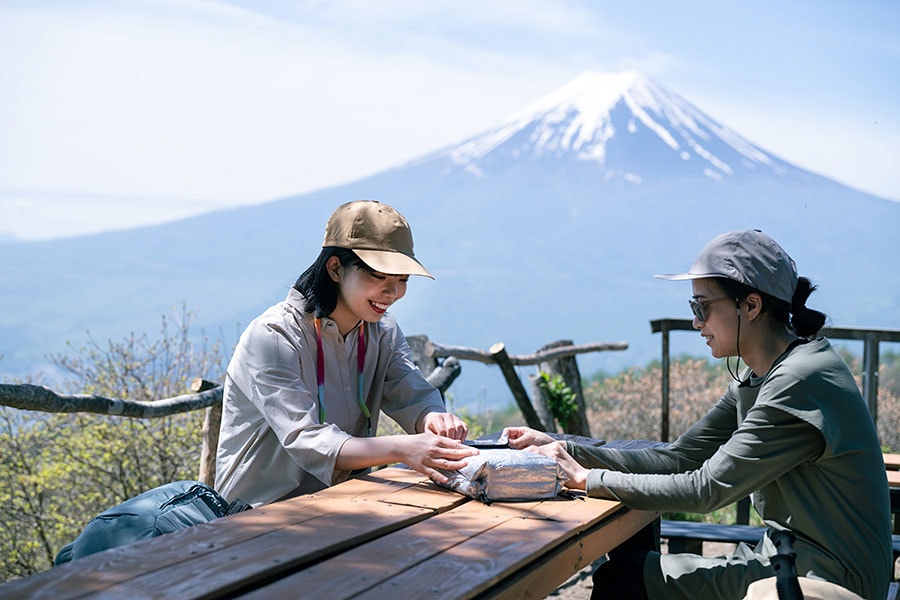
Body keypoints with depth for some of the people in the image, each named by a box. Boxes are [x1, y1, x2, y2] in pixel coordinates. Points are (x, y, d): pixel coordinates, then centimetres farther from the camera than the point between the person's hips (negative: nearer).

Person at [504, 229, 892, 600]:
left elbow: (707, 490, -21)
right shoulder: (754, 380, 9)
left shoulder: (800, 383, -21)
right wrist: (562, 450, -2)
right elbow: (676, 460, 5)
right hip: (790, 561, 9)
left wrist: (587, 480, -16)